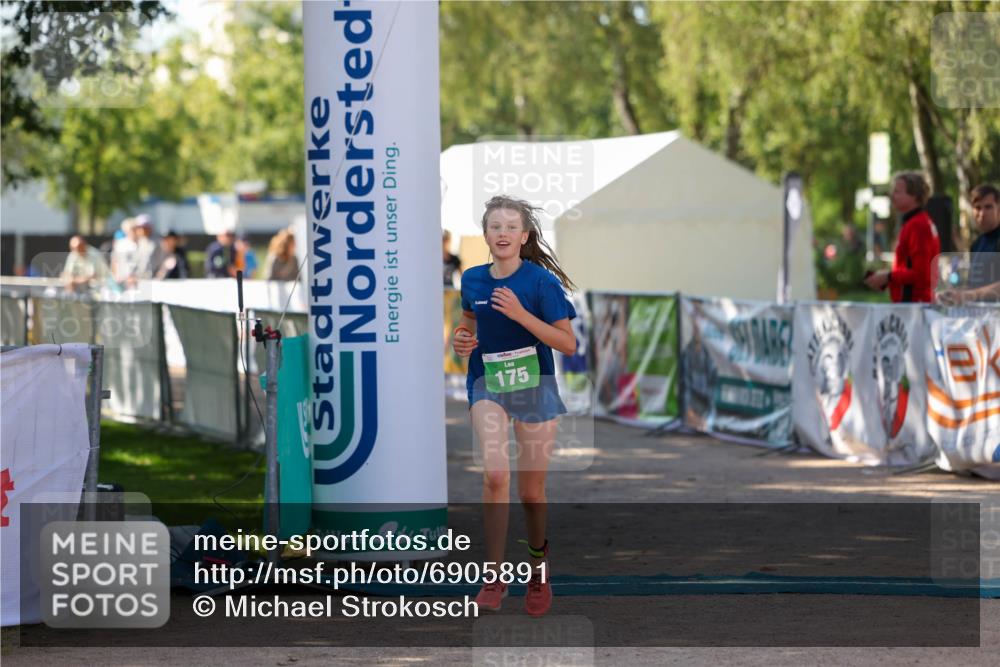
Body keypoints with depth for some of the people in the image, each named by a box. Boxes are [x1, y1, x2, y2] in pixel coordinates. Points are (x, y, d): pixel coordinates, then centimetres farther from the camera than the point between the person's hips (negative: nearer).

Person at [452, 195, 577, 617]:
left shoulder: (541, 281, -11)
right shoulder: (473, 280, 1)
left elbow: (568, 344, -13)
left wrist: (521, 314, -23)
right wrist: (462, 340, 0)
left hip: (534, 386, -1)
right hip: (487, 384, 2)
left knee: (531, 491, 8)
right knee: (495, 474, -22)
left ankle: (538, 558, 38)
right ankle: (495, 575, -16)